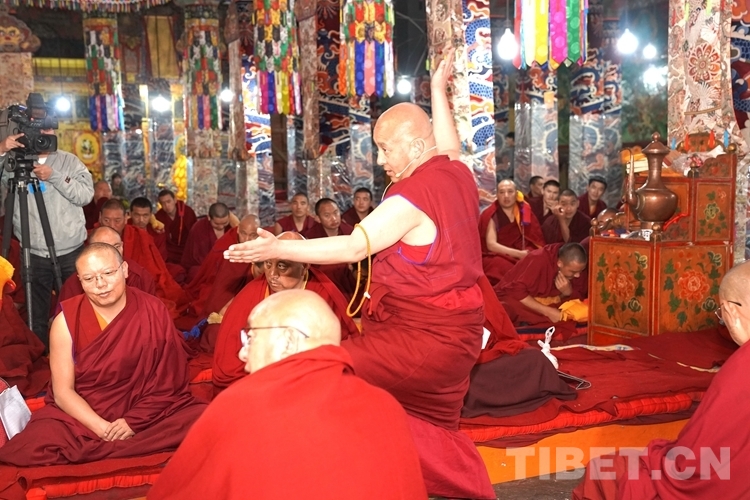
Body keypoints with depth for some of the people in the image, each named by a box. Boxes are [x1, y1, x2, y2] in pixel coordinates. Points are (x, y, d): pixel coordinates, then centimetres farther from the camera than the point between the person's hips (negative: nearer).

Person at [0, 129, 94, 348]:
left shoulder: (69, 161, 5)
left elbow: (86, 195, -7)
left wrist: (54, 176, -17)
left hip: (71, 252, 1)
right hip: (33, 254, 0)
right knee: (37, 317, 5)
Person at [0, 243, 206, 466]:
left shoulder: (153, 311, -5)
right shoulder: (67, 320, -6)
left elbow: (169, 379, -3)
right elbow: (63, 392, -6)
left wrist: (134, 421, -14)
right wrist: (103, 429, -19)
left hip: (147, 413, 0)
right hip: (81, 417, 0)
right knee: (30, 448, -28)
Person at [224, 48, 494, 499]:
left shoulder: (411, 197, -20)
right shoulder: (458, 175, 4)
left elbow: (353, 247, -22)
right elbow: (447, 149, 28)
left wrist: (278, 249, -22)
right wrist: (438, 89, 35)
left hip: (423, 337, -9)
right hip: (455, 331, 10)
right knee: (431, 427, 21)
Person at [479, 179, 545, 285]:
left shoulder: (524, 211, 8)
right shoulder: (491, 215, -3)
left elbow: (536, 239, 5)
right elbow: (491, 244, -13)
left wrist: (527, 253, -17)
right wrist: (519, 254, -20)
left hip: (524, 254, 4)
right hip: (496, 256, -4)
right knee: (504, 267, -37)